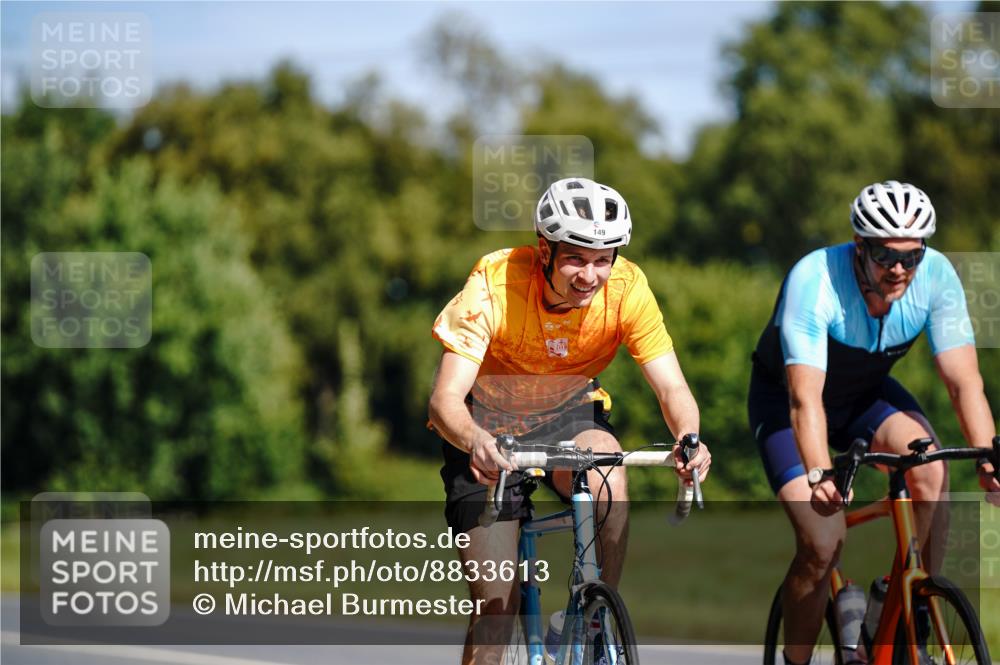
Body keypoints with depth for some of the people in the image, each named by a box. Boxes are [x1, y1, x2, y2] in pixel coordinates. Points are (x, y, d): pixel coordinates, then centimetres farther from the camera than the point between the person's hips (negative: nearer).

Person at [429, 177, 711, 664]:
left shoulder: (627, 287, -22)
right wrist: (475, 442, -55)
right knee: (495, 605, -9)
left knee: (608, 473, -34)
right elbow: (445, 397, -33)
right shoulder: (494, 285, -28)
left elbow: (671, 386, -22)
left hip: (569, 414, 2)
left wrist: (689, 439, -44)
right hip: (488, 423, -1)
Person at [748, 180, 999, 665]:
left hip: (866, 394, 3)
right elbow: (805, 396, -42)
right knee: (823, 544, -19)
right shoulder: (815, 280, -35)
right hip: (783, 397, -3)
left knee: (930, 469, -28)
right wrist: (819, 475, -58)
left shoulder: (936, 276, -24)